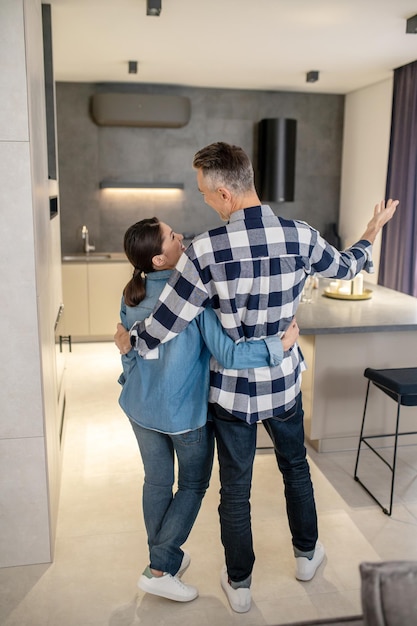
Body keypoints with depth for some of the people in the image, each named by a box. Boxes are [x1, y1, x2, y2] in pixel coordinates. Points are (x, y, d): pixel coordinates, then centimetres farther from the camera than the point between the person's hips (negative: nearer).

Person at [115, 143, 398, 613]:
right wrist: (374, 230, 28)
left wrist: (128, 340, 5)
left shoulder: (204, 251, -23)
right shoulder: (301, 237, -13)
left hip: (232, 390, -3)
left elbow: (161, 327, -18)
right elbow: (347, 267, 8)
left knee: (235, 490, 16)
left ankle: (239, 584, 37)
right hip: (284, 384, 3)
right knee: (295, 468, 28)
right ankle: (307, 555, 50)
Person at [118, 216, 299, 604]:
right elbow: (226, 354, -26)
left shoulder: (131, 295, -3)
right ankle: (159, 570, 18)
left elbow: (128, 352, 8)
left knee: (157, 482, 21)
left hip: (141, 407, 6)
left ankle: (167, 558, 39)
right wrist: (280, 345, -19)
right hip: (186, 411, -5)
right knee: (193, 484, 17)